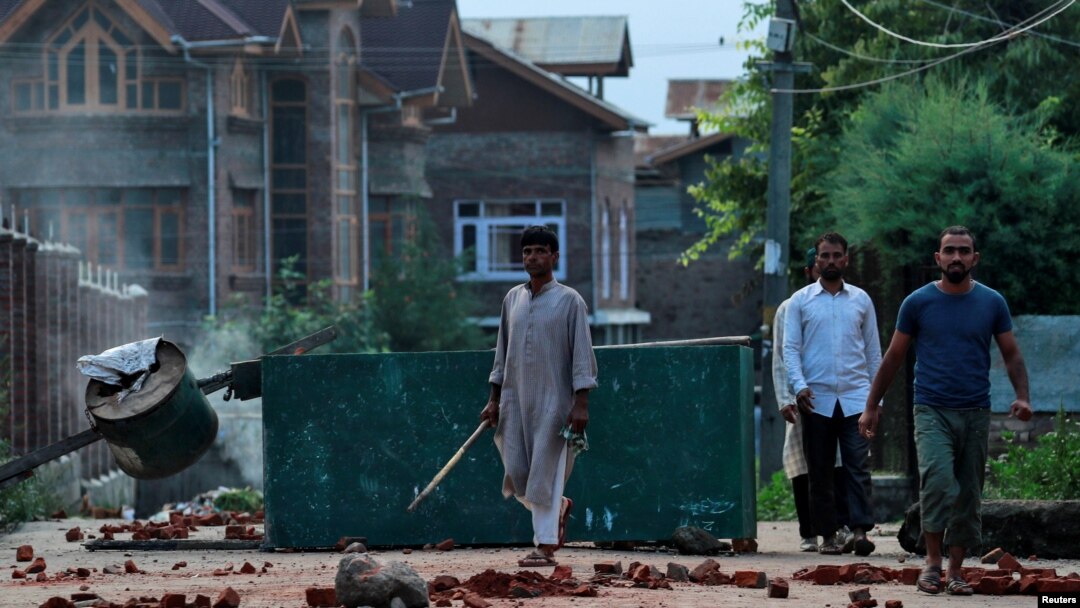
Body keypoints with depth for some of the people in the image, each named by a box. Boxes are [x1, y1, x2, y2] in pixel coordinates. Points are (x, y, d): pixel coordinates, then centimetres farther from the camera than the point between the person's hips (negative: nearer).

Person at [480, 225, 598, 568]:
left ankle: (545, 546, -1)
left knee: (545, 473, -6)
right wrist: (494, 400, 11)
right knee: (516, 475, 4)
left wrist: (581, 403, -16)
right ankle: (558, 507, 30)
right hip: (515, 399, 5)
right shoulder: (512, 299, 11)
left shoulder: (569, 301, -4)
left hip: (554, 399, -5)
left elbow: (582, 355, -8)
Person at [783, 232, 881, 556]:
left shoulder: (861, 300, 11)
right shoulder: (801, 301, 7)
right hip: (817, 399, 0)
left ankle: (861, 531, -17)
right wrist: (799, 385, -12)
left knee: (858, 466, -11)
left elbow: (873, 349, 15)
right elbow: (790, 347, 3)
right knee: (821, 471, 3)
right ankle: (828, 534, 8)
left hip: (855, 396, 0)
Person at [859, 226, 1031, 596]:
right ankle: (932, 562, -13)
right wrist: (871, 406, 7)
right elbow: (894, 357, 8)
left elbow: (1011, 355, 8)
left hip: (975, 413, 2)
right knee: (938, 480, -22)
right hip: (932, 412, -2)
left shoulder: (992, 303, 6)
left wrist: (1022, 396, -9)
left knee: (968, 496, 4)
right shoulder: (918, 302, 2)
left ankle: (956, 571, 14)